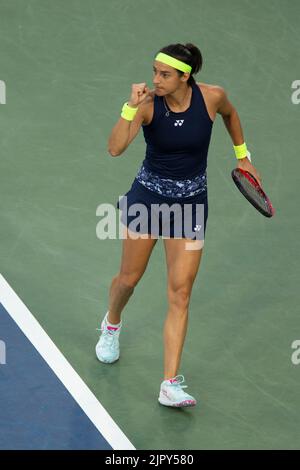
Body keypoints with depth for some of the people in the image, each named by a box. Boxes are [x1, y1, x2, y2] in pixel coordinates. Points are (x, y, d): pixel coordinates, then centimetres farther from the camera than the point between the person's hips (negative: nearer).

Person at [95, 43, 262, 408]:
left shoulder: (211, 96, -14)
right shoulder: (148, 103, -18)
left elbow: (229, 114, 11)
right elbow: (115, 148, -30)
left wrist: (242, 155, 16)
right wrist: (131, 107, -39)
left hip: (191, 201, 0)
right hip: (148, 195, 0)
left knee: (180, 293, -5)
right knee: (129, 278, 15)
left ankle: (170, 385, -4)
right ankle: (111, 325, 51)